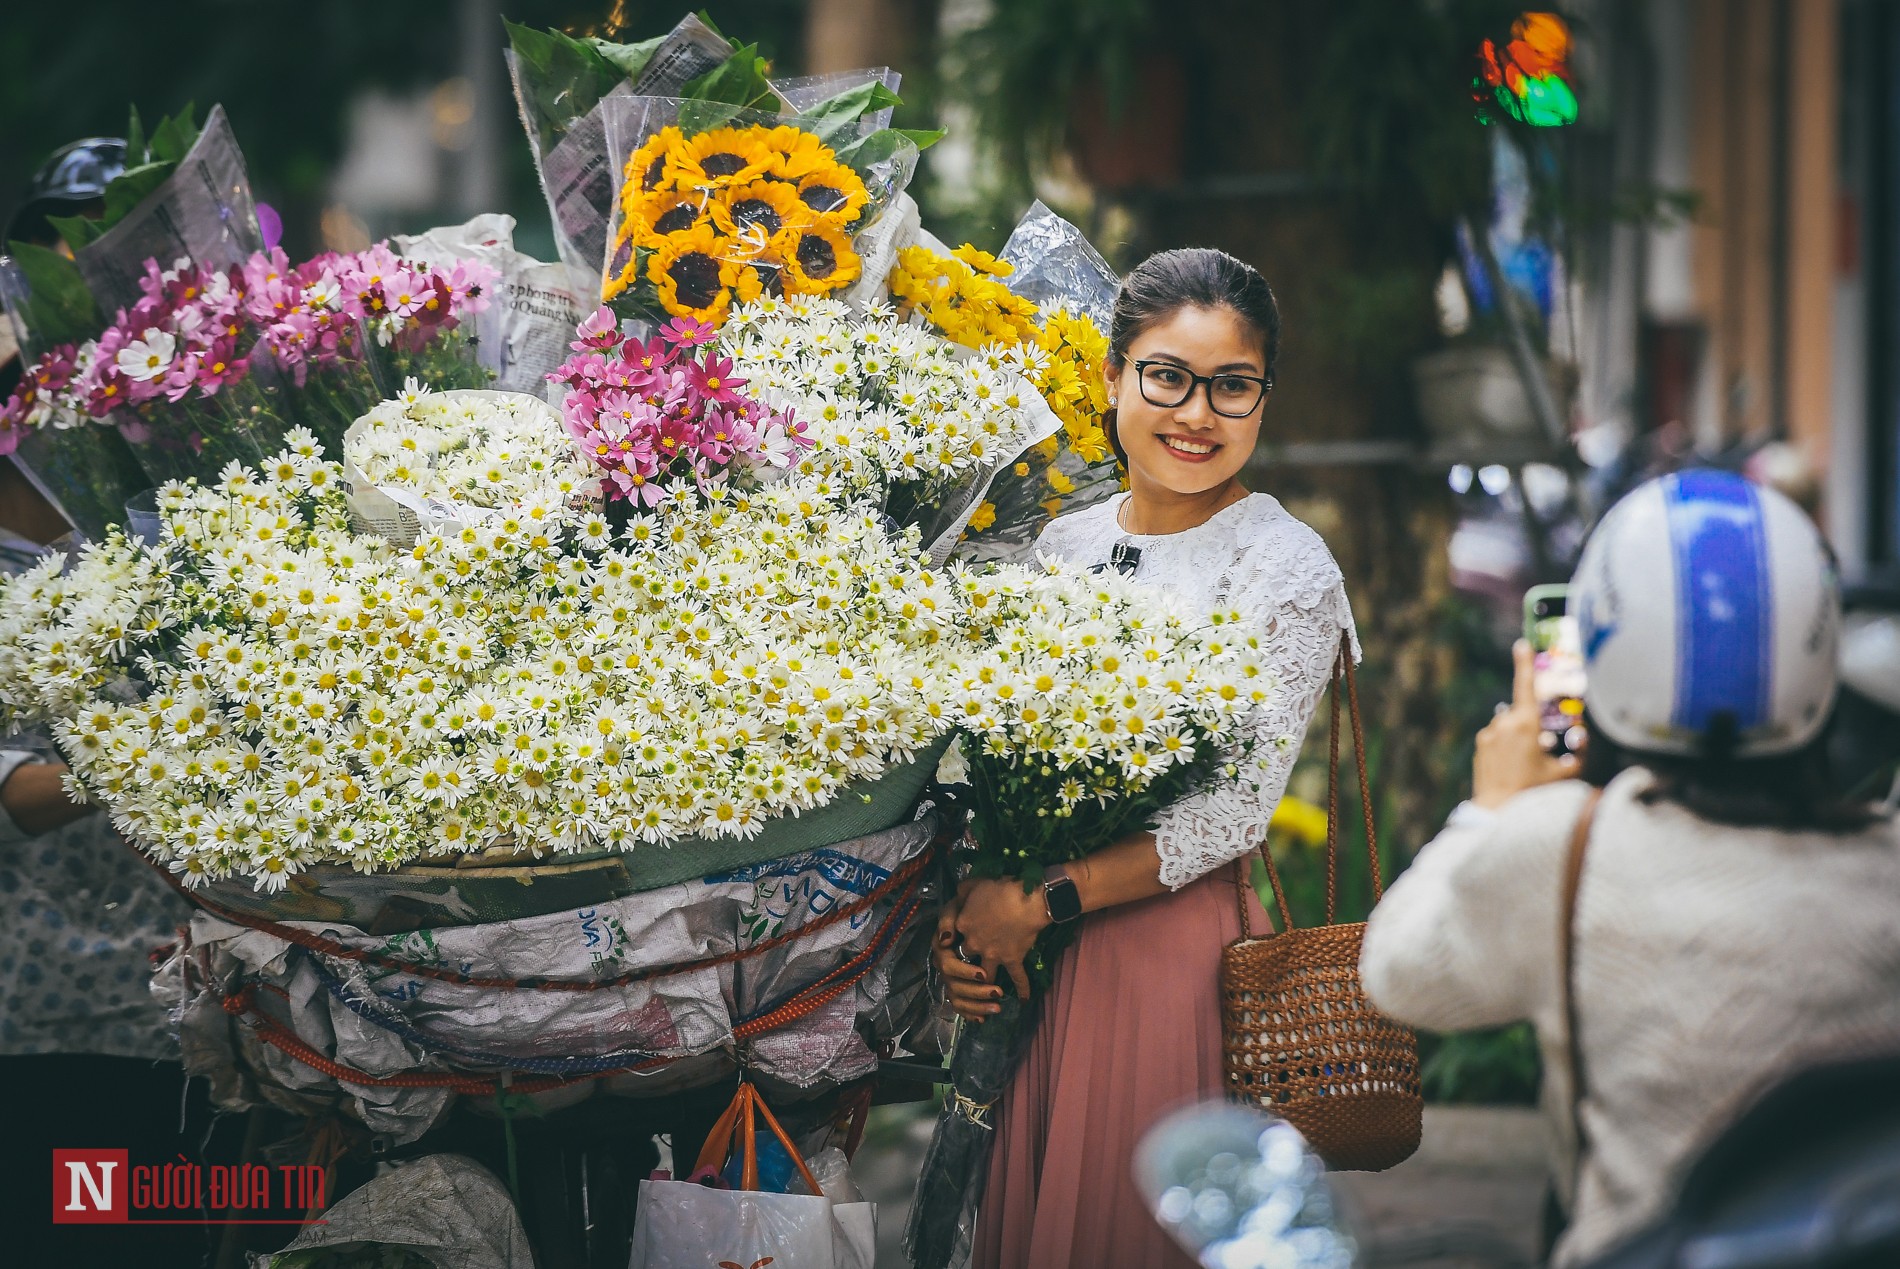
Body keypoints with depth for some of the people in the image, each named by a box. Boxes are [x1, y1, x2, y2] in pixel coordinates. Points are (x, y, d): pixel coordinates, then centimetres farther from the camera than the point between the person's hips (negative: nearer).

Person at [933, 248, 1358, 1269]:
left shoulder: (1285, 565, -7)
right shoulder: (1063, 545, 11)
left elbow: (1233, 811, -13)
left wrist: (1039, 902, -15)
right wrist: (959, 912, -3)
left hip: (1176, 945, -5)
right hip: (1023, 958, 5)